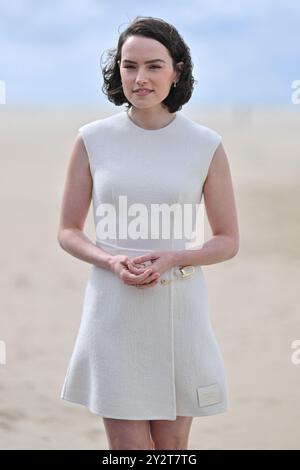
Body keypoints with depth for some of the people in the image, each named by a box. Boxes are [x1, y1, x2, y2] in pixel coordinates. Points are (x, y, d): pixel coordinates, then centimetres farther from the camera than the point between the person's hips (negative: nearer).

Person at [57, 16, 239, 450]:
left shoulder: (206, 146, -1)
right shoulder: (93, 140, 0)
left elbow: (228, 241, 4)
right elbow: (68, 231, 6)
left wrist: (173, 259, -14)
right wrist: (112, 262, -13)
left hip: (179, 311, 0)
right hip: (114, 311, 0)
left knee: (171, 444, 7)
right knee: (127, 445, 0)